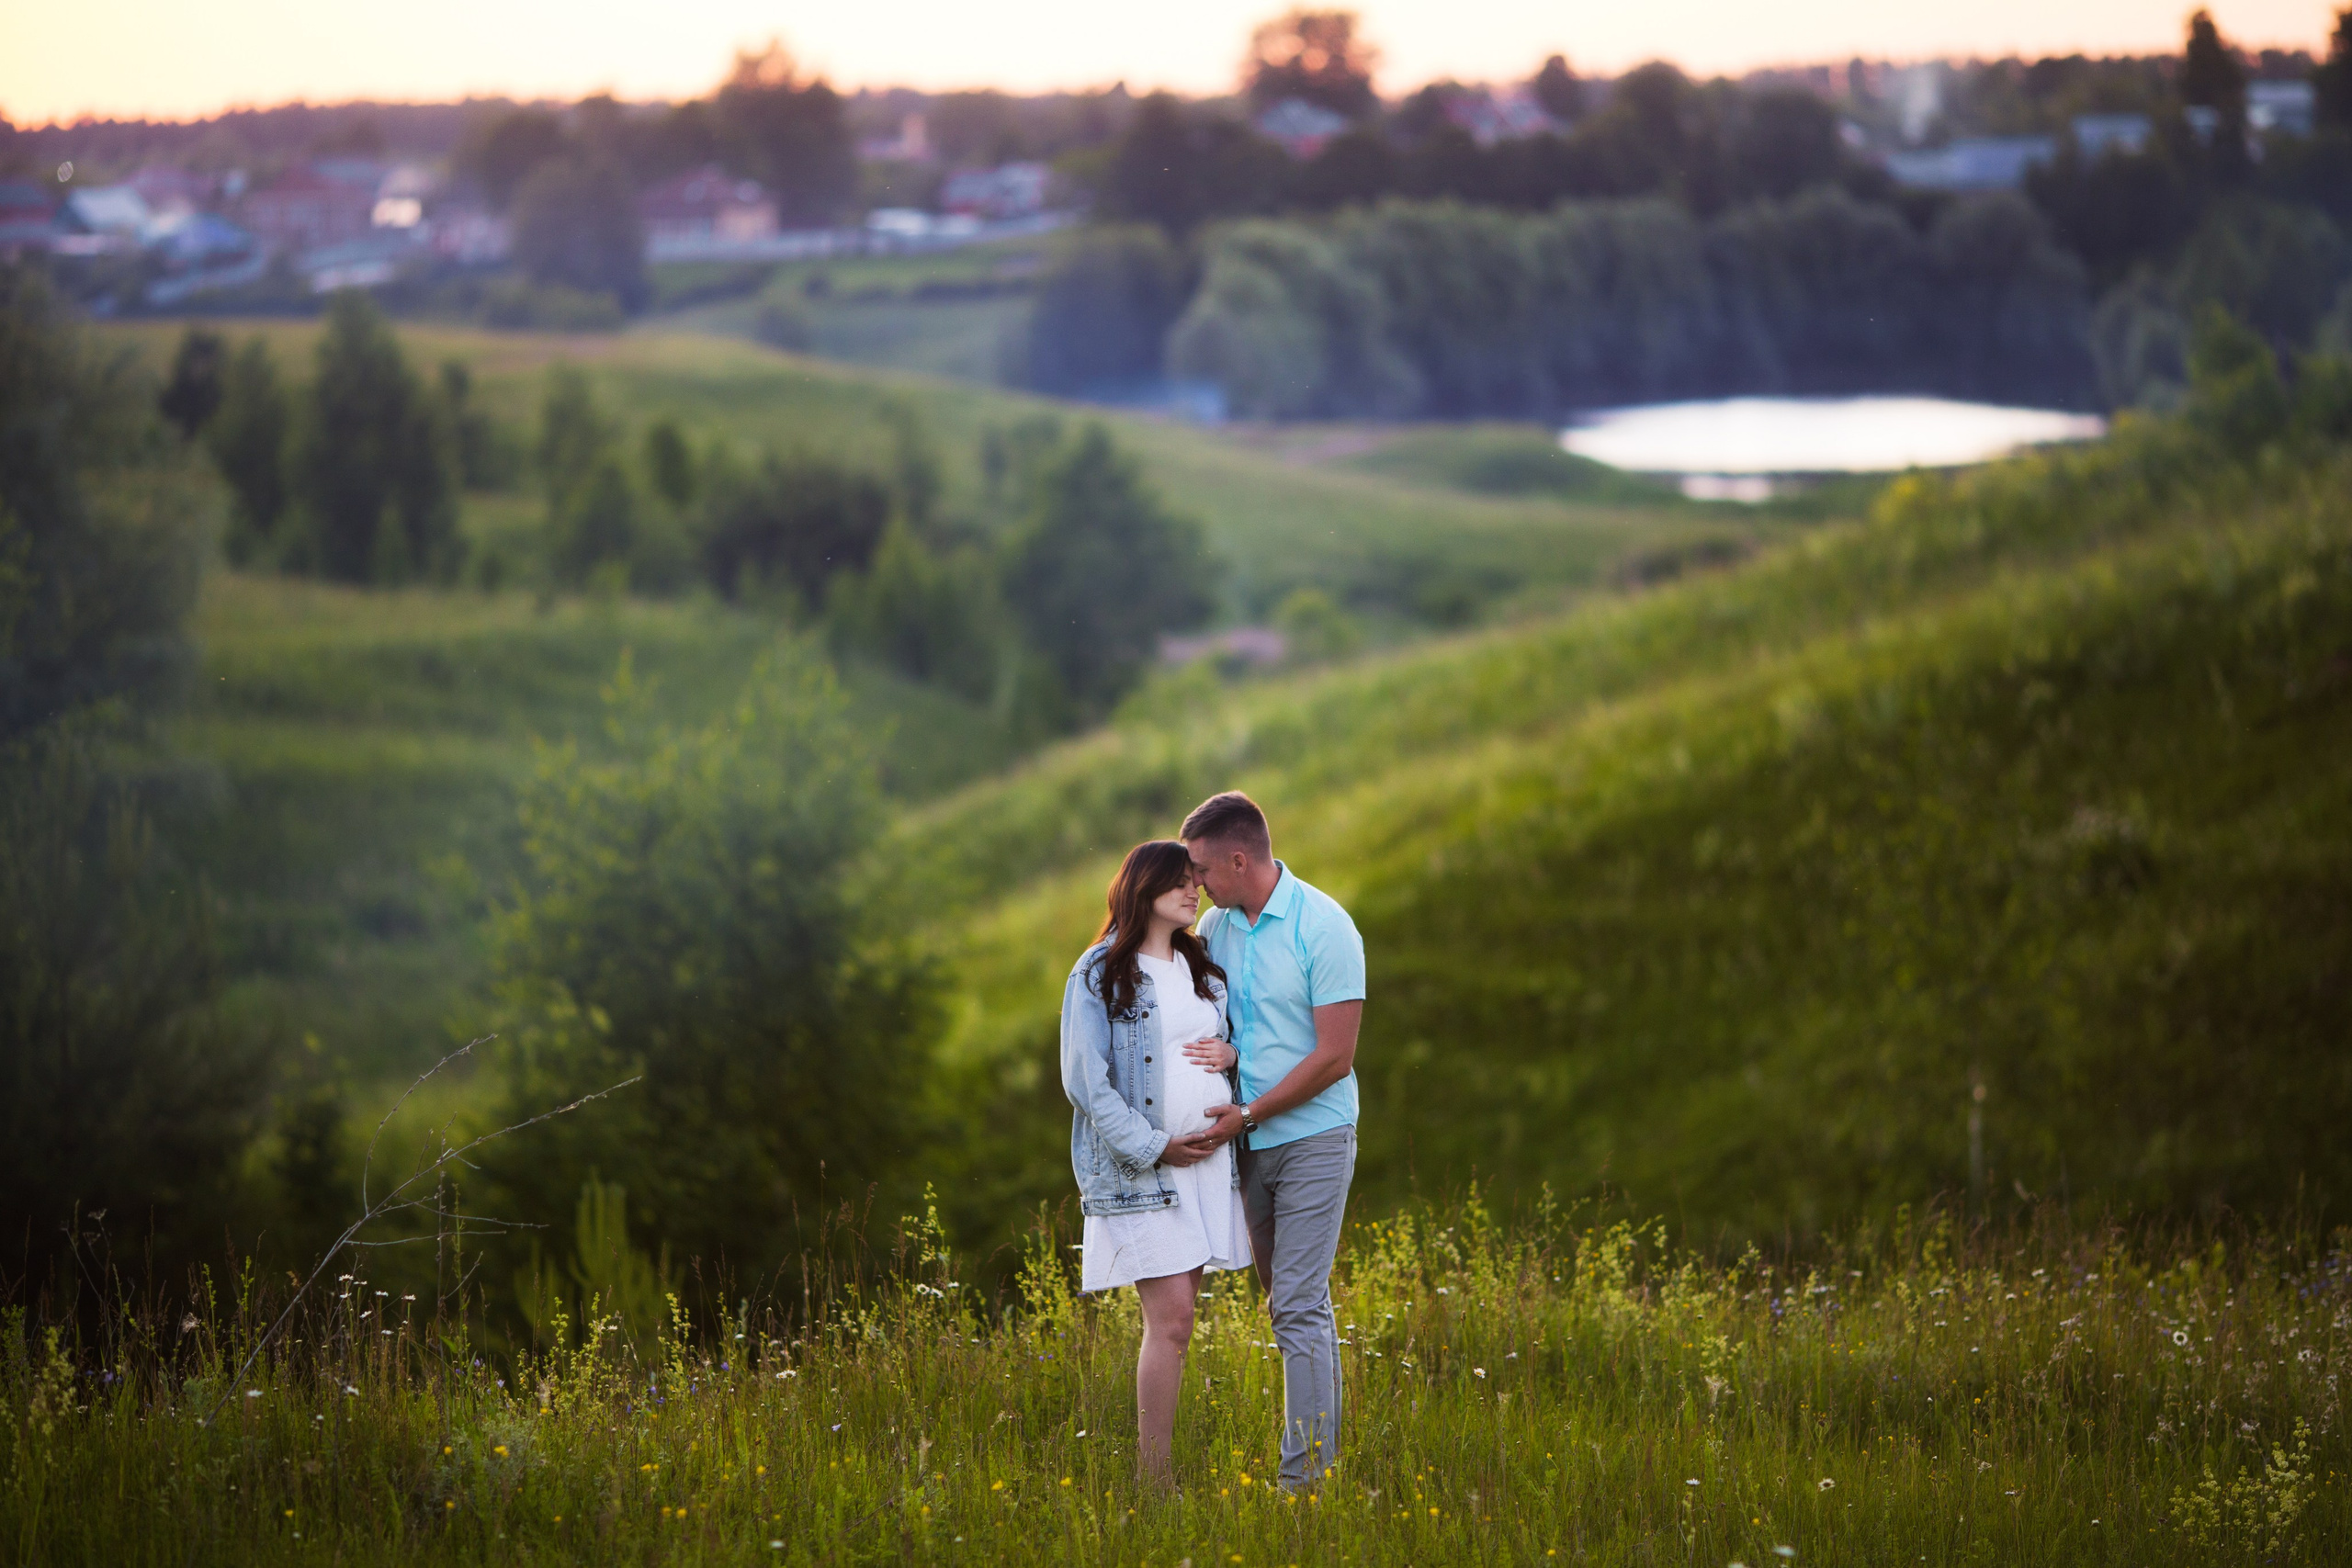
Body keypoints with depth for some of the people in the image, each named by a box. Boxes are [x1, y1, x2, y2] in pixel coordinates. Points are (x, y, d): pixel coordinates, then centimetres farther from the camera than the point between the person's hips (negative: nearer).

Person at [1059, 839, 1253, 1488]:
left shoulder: (1205, 967, 15)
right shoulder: (1099, 975, -4)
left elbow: (1244, 1034, 25)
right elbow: (1085, 1080, -9)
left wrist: (1231, 1052, 0)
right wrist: (1155, 1147, -13)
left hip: (1210, 1161, 6)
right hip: (1140, 1169, -6)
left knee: (1175, 1317, 5)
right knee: (1171, 1322, -12)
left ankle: (1159, 1468, 10)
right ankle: (1153, 1476, -6)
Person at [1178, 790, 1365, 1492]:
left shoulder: (1323, 926, -13)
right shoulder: (1215, 928, 6)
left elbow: (1334, 1058, -15)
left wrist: (1249, 1114, -15)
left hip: (1313, 1138, -7)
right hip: (1247, 1143, 7)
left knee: (1299, 1306, -10)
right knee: (1288, 1300, 11)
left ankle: (1305, 1473, -9)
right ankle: (1328, 1446, 19)